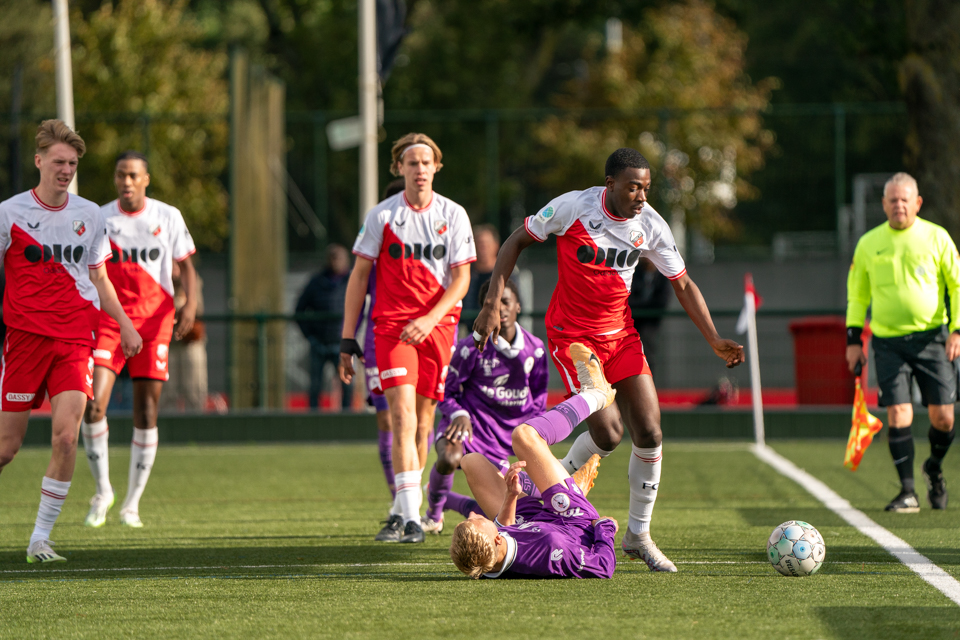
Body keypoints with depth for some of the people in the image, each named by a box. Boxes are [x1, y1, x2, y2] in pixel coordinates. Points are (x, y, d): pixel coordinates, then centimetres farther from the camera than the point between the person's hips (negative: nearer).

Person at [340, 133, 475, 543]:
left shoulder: (453, 215, 5)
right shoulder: (382, 215, 3)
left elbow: (461, 278, 2)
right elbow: (359, 277, 6)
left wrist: (430, 318, -13)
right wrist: (347, 340, 3)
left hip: (438, 325, 2)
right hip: (391, 324, -2)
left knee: (422, 423, 4)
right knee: (402, 414, -17)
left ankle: (402, 512, 19)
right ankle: (409, 517, -22)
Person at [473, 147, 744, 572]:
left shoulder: (650, 226, -6)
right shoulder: (574, 207, -17)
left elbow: (682, 284, 4)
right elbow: (518, 241, -4)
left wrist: (714, 340, -5)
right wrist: (492, 305, -11)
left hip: (620, 333, 4)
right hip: (571, 334, -4)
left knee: (649, 432, -6)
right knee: (608, 432, -17)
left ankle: (638, 536, 10)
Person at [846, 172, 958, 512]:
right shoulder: (868, 244, 6)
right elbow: (857, 295, 16)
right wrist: (853, 339, 9)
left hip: (931, 338, -1)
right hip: (888, 341, 1)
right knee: (898, 414, -10)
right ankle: (908, 492, -4)